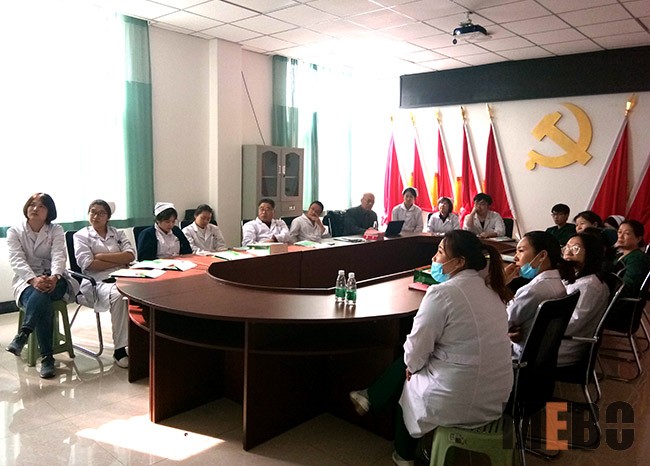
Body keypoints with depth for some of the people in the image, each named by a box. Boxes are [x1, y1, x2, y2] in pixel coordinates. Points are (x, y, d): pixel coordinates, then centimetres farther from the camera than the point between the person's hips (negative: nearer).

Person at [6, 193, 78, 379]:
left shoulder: (56, 230, 6)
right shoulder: (14, 232, 5)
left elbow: (58, 256, -11)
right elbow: (17, 260, -11)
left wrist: (54, 277, -34)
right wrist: (34, 279, -31)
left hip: (55, 280, 1)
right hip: (27, 281, 0)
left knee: (42, 295, -38)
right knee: (44, 304, -33)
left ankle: (22, 336, -35)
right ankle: (47, 358, -31)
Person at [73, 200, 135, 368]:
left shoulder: (118, 233, 20)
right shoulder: (81, 235, 10)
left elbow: (130, 255, 3)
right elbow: (88, 264, -5)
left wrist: (101, 255, -5)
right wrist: (120, 261, -5)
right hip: (97, 282, -3)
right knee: (118, 296, -37)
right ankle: (119, 349, -27)